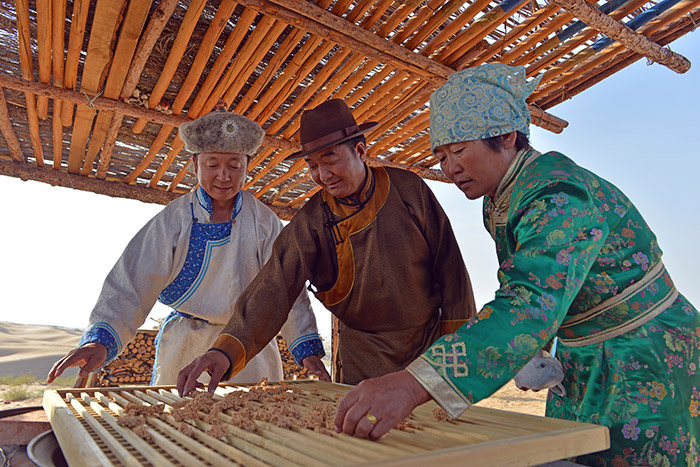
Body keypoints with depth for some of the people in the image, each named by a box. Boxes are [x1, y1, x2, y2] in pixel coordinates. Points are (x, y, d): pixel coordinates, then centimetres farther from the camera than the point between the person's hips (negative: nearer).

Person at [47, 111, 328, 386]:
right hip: (186, 349, 0)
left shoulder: (264, 222, -4)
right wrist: (100, 339, -26)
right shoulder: (173, 220, -6)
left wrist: (307, 347, -19)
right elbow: (133, 284, -11)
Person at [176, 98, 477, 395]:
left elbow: (448, 263, -4)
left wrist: (460, 339, -3)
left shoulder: (408, 189, -9)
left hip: (432, 341, 1)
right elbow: (275, 287, -18)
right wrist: (227, 349, -32)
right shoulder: (311, 222, -11)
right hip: (365, 356, -1)